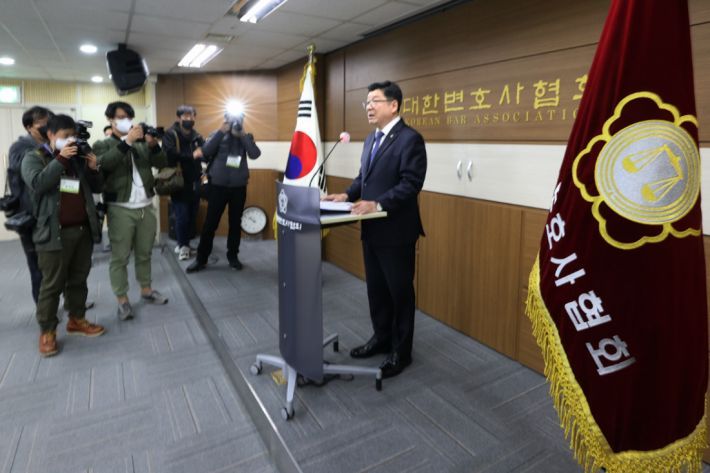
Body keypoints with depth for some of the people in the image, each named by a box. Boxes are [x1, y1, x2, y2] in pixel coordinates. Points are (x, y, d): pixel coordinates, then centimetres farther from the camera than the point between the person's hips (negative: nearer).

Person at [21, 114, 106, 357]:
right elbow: (37, 183, -17)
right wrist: (61, 158, -19)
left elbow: (97, 187, 14)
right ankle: (47, 331, 12)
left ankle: (77, 320, 28)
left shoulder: (78, 158, 14)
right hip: (54, 232, -5)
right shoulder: (34, 157, 2)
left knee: (79, 279, 14)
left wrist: (93, 168, -4)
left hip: (83, 230, 5)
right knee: (52, 284, 0)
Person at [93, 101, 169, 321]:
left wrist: (153, 144, -14)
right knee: (120, 257, 2)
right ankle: (122, 300, 10)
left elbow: (162, 163, 3)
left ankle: (146, 290, 27)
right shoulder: (103, 145, 2)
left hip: (146, 207, 4)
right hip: (120, 209, -4)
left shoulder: (142, 143, 14)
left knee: (144, 253, 14)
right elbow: (104, 163, -19)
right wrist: (127, 141, -24)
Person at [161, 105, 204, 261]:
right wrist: (191, 156, -19)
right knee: (182, 216, -5)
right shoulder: (170, 134, -3)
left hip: (194, 183, 5)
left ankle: (184, 244, 23)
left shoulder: (197, 136, 14)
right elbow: (170, 155, -20)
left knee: (192, 216, 7)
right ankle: (183, 245, 12)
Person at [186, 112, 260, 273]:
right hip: (218, 186, -1)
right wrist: (221, 132, -15)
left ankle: (233, 256, 23)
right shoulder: (218, 135, 3)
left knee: (235, 223, 9)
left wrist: (243, 135, -16)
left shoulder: (246, 137, 5)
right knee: (210, 223, 2)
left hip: (239, 187, 1)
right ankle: (201, 258, 12)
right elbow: (206, 152, -14)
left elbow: (255, 154, -11)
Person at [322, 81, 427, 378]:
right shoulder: (372, 139, 15)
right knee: (375, 289, 18)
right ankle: (381, 338, 36)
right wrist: (348, 195, 0)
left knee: (399, 292, 6)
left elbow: (410, 184, -21)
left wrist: (378, 204, -27)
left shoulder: (410, 138, -13)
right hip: (372, 229, 8)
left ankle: (401, 351, 23)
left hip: (396, 231, -8)